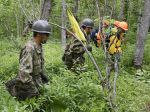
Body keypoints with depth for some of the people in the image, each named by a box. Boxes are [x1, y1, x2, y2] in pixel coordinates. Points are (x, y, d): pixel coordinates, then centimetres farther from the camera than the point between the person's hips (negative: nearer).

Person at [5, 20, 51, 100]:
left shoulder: (39, 46, 3)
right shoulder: (29, 48, -26)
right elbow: (24, 71, -32)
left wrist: (42, 74, 16)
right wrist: (33, 89, -29)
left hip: (37, 80, 9)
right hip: (28, 84, -9)